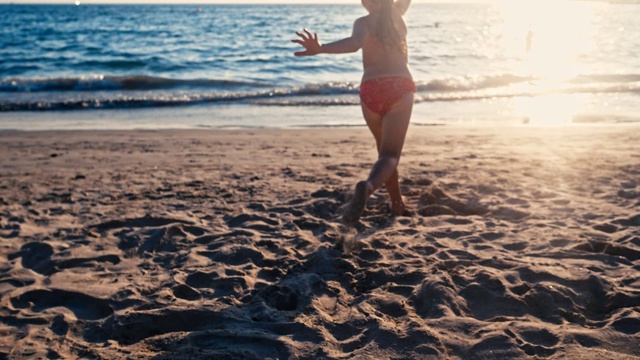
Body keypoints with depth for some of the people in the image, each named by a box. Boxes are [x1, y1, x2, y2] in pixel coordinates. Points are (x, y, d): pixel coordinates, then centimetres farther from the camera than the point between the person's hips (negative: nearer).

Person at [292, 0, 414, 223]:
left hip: (371, 90, 0)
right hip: (400, 88, 0)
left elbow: (355, 42, -22)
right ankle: (368, 186, -40)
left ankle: (397, 204, 28)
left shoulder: (363, 22, 2)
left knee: (384, 150, 20)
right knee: (390, 153, -10)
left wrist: (321, 49, -36)